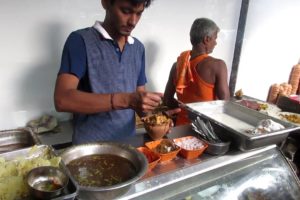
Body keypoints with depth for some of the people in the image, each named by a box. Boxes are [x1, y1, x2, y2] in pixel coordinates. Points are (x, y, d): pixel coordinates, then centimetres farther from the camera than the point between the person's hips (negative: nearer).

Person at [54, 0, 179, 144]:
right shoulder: (80, 40, -11)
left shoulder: (138, 48, 6)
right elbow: (62, 99, -21)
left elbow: (139, 94, 10)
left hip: (128, 143, 5)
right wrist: (125, 100, -30)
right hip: (89, 145, -4)